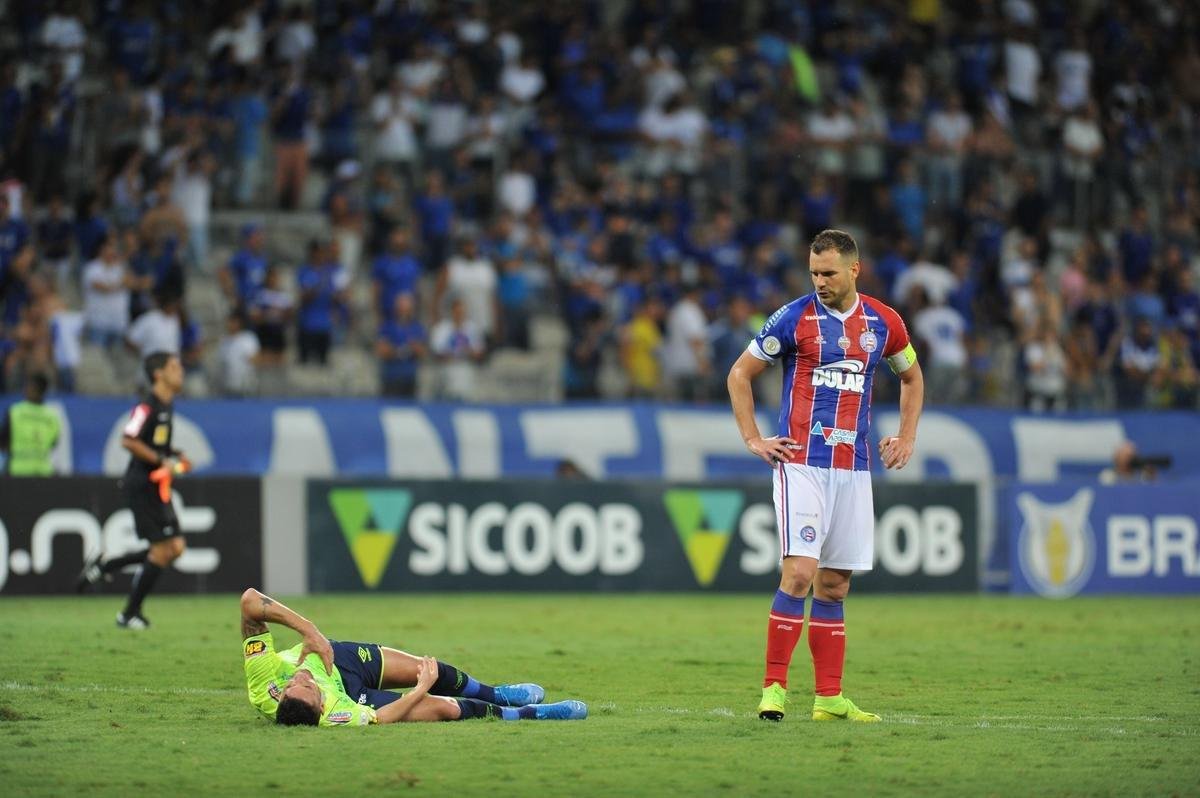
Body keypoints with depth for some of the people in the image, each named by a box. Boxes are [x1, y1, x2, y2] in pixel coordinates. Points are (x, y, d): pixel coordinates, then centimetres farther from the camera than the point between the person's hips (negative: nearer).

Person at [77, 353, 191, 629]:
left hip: (157, 487, 9)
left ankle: (103, 566, 14)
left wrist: (175, 457, 10)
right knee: (163, 549, -9)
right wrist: (162, 461, -23)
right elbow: (128, 441, -23)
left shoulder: (167, 406, 14)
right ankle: (129, 614, 3)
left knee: (175, 547, 4)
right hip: (142, 485, -9)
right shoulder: (148, 407, -15)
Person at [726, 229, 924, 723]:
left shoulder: (883, 323, 7)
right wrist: (753, 440, -2)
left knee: (834, 585, 7)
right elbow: (740, 373, 4)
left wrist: (906, 437, 15)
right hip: (801, 462, -4)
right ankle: (774, 688, -12)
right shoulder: (795, 317, -3)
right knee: (800, 573, -16)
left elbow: (911, 376, 25)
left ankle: (829, 699, 11)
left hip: (853, 467, 4)